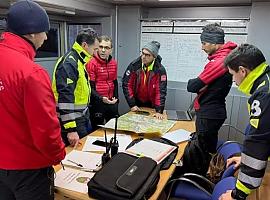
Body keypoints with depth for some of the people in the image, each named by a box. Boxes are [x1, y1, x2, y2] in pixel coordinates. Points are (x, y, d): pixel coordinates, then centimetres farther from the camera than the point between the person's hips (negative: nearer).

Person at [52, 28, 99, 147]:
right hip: (72, 121, -10)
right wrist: (70, 129, -28)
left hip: (83, 118, 10)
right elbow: (65, 98, -27)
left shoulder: (79, 61, 10)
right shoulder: (68, 63, -21)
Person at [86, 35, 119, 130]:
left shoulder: (113, 63, 6)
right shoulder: (92, 63, -14)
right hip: (97, 103, -6)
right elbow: (90, 87, -15)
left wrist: (116, 98, 13)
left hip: (112, 102, 6)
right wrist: (101, 98, -25)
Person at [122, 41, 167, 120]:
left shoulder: (160, 70, -18)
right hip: (137, 103, 2)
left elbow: (161, 91, -21)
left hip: (152, 105, -1)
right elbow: (126, 84, -12)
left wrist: (159, 111, -28)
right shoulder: (134, 65, -14)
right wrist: (132, 105, -13)